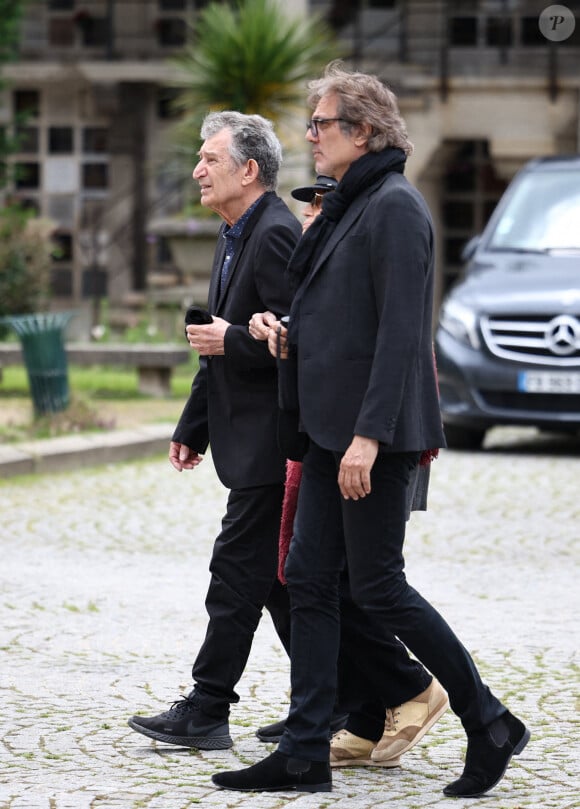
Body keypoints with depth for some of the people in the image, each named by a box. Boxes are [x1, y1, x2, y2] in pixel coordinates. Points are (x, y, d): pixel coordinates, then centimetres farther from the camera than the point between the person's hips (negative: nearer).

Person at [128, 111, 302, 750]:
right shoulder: (235, 238, 17)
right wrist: (193, 428, 22)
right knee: (278, 577, 12)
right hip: (251, 440, 10)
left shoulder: (276, 234, -16)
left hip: (269, 442, -10)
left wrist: (233, 341, -16)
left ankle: (205, 713, -4)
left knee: (238, 572, -7)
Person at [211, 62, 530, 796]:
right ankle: (305, 756, 8)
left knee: (378, 587, -5)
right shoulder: (347, 207, 16)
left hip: (374, 433, -10)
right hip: (332, 428, 10)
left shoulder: (394, 206, -14)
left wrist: (369, 434, -24)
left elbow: (401, 330, -20)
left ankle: (491, 726, 8)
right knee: (308, 579, 6)